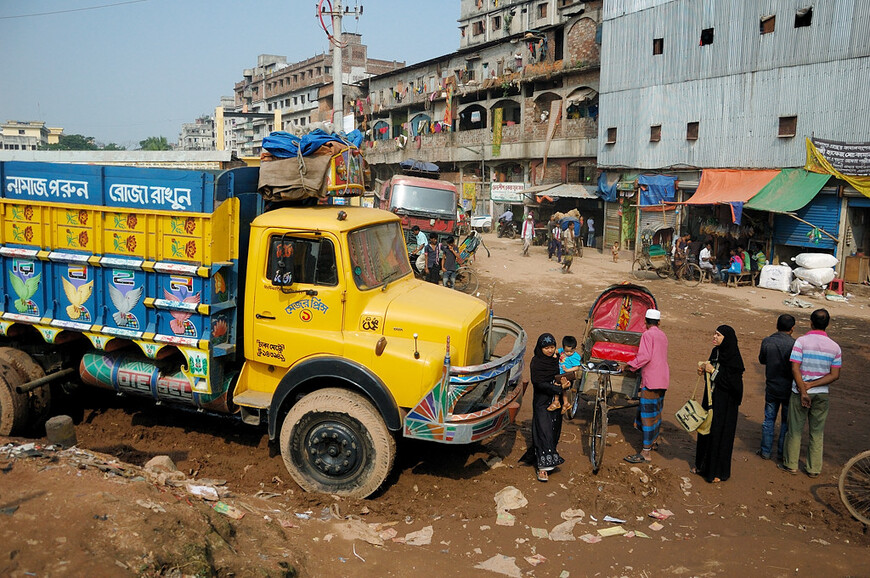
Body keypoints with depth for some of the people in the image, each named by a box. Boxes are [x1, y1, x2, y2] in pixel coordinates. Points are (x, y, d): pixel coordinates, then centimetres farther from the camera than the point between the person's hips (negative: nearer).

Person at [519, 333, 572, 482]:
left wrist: (566, 382, -13)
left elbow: (566, 375, 11)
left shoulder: (557, 360, 7)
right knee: (543, 431, -10)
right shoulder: (536, 362, -9)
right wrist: (559, 388, -22)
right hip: (542, 403, -5)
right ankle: (542, 467, -10)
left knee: (554, 432, 9)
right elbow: (539, 383, -17)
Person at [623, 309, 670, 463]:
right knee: (656, 410, 22)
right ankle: (654, 440, 38)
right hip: (663, 378, 9)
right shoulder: (662, 335, 14)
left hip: (652, 379, -9)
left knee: (648, 414, -8)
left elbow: (645, 357, -21)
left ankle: (645, 453, -9)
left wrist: (629, 365, -10)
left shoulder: (647, 335, -11)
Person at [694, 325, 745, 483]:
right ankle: (703, 465, 29)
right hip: (711, 398, 8)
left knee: (720, 433, 0)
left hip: (725, 403, -8)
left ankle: (719, 471, 13)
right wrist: (704, 370, -4)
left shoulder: (733, 358, -19)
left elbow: (733, 383, -22)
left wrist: (713, 371, -23)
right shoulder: (715, 352, 5)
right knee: (707, 429, 15)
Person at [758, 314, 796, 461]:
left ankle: (765, 451, 18)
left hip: (771, 387, 2)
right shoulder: (794, 344, -18)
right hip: (788, 388, -2)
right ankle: (782, 452, 20)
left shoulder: (766, 342, -8)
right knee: (787, 421, 12)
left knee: (769, 419, 13)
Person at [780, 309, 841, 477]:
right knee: (817, 432, 13)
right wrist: (812, 385, -8)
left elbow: (795, 369, -17)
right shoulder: (835, 347, -1)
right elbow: (835, 375, -4)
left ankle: (791, 464, 18)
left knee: (795, 429, 9)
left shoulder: (801, 341, -12)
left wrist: (803, 391, -13)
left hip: (800, 392, -2)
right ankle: (814, 468, 19)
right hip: (821, 394, 3)